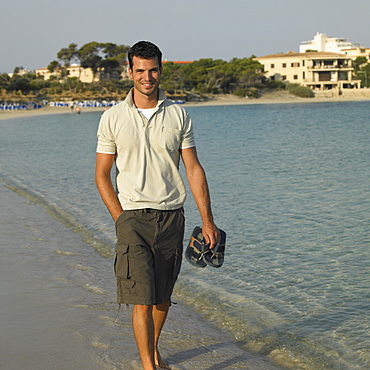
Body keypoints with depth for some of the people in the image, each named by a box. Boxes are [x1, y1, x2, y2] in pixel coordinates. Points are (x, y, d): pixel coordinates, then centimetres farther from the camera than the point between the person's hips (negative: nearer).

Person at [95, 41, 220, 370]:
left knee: (163, 296, 13)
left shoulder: (178, 115, 4)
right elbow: (102, 174, 4)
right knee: (142, 300, -9)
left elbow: (194, 169, 4)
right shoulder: (112, 118, 0)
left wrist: (207, 220, 0)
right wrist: (121, 219, -4)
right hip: (134, 218, -2)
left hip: (172, 217, 2)